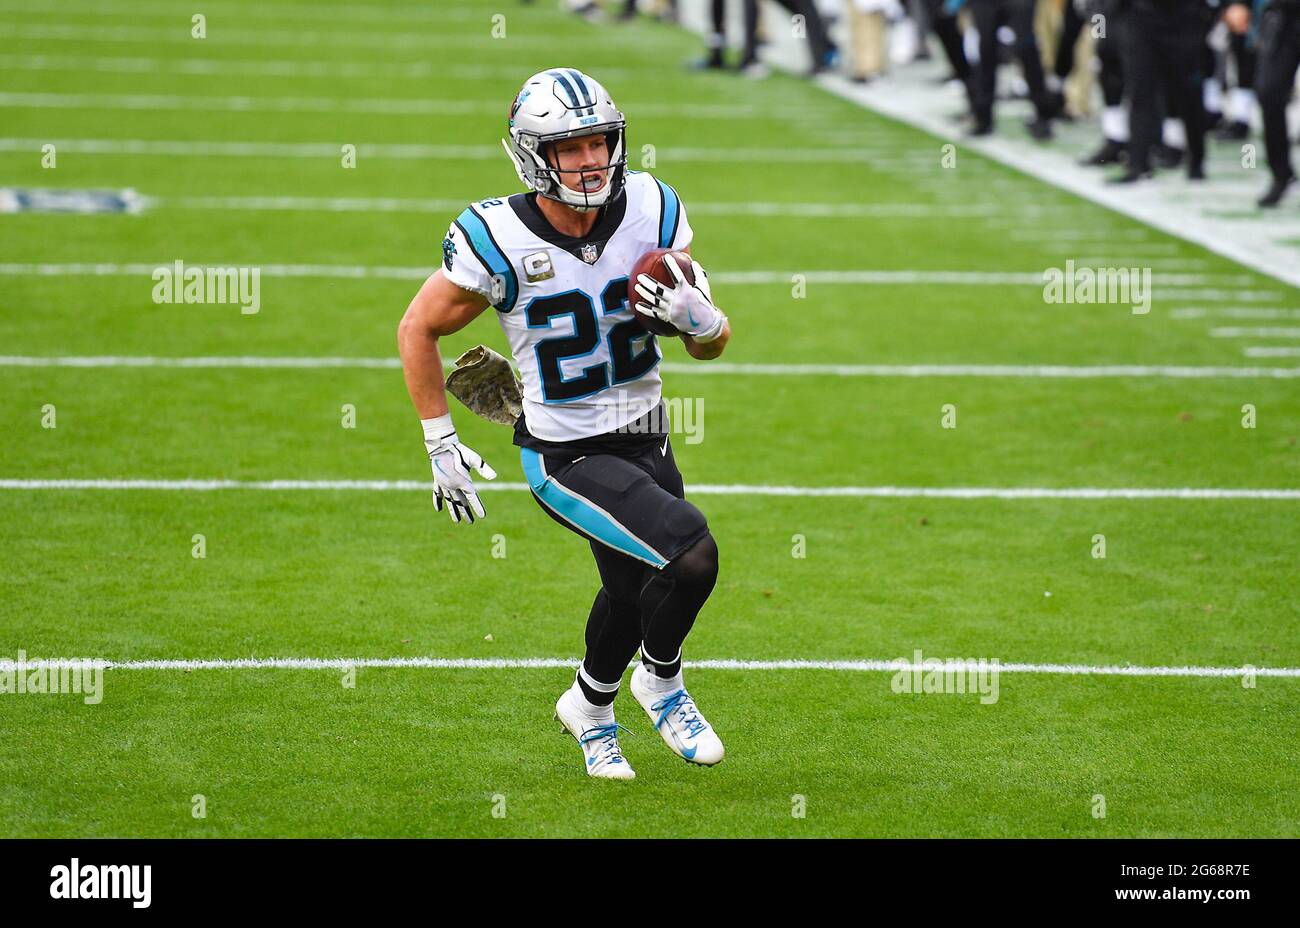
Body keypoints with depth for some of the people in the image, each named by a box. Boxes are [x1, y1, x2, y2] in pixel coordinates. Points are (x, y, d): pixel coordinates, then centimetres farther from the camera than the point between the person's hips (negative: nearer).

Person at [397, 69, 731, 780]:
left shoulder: (650, 211, -9)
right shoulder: (500, 239, -21)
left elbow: (713, 345, -1)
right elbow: (418, 329, -5)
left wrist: (698, 317, -25)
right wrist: (440, 444, -4)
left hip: (643, 444, 6)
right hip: (565, 456, -6)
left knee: (634, 590, 23)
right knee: (691, 555, -22)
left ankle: (590, 708, 54)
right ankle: (661, 682, 7)